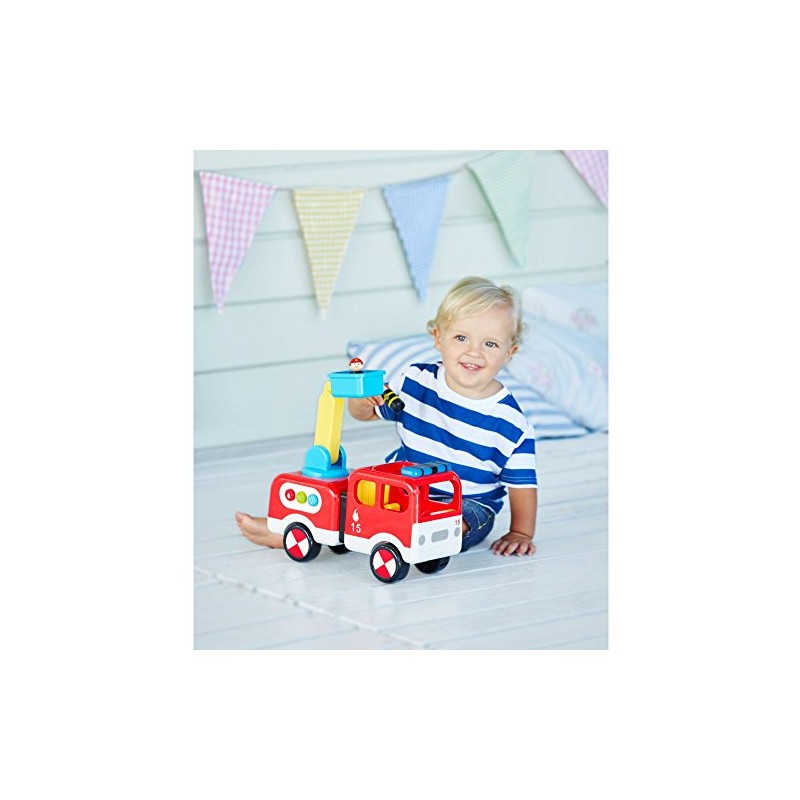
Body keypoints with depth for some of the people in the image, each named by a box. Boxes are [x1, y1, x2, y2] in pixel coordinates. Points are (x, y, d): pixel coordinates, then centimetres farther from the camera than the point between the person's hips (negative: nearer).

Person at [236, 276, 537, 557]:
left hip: (467, 506, -6)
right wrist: (363, 398, -12)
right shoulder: (416, 381, -1)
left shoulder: (510, 422, -11)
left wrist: (520, 533, -8)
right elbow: (365, 413, 11)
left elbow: (522, 482, -2)